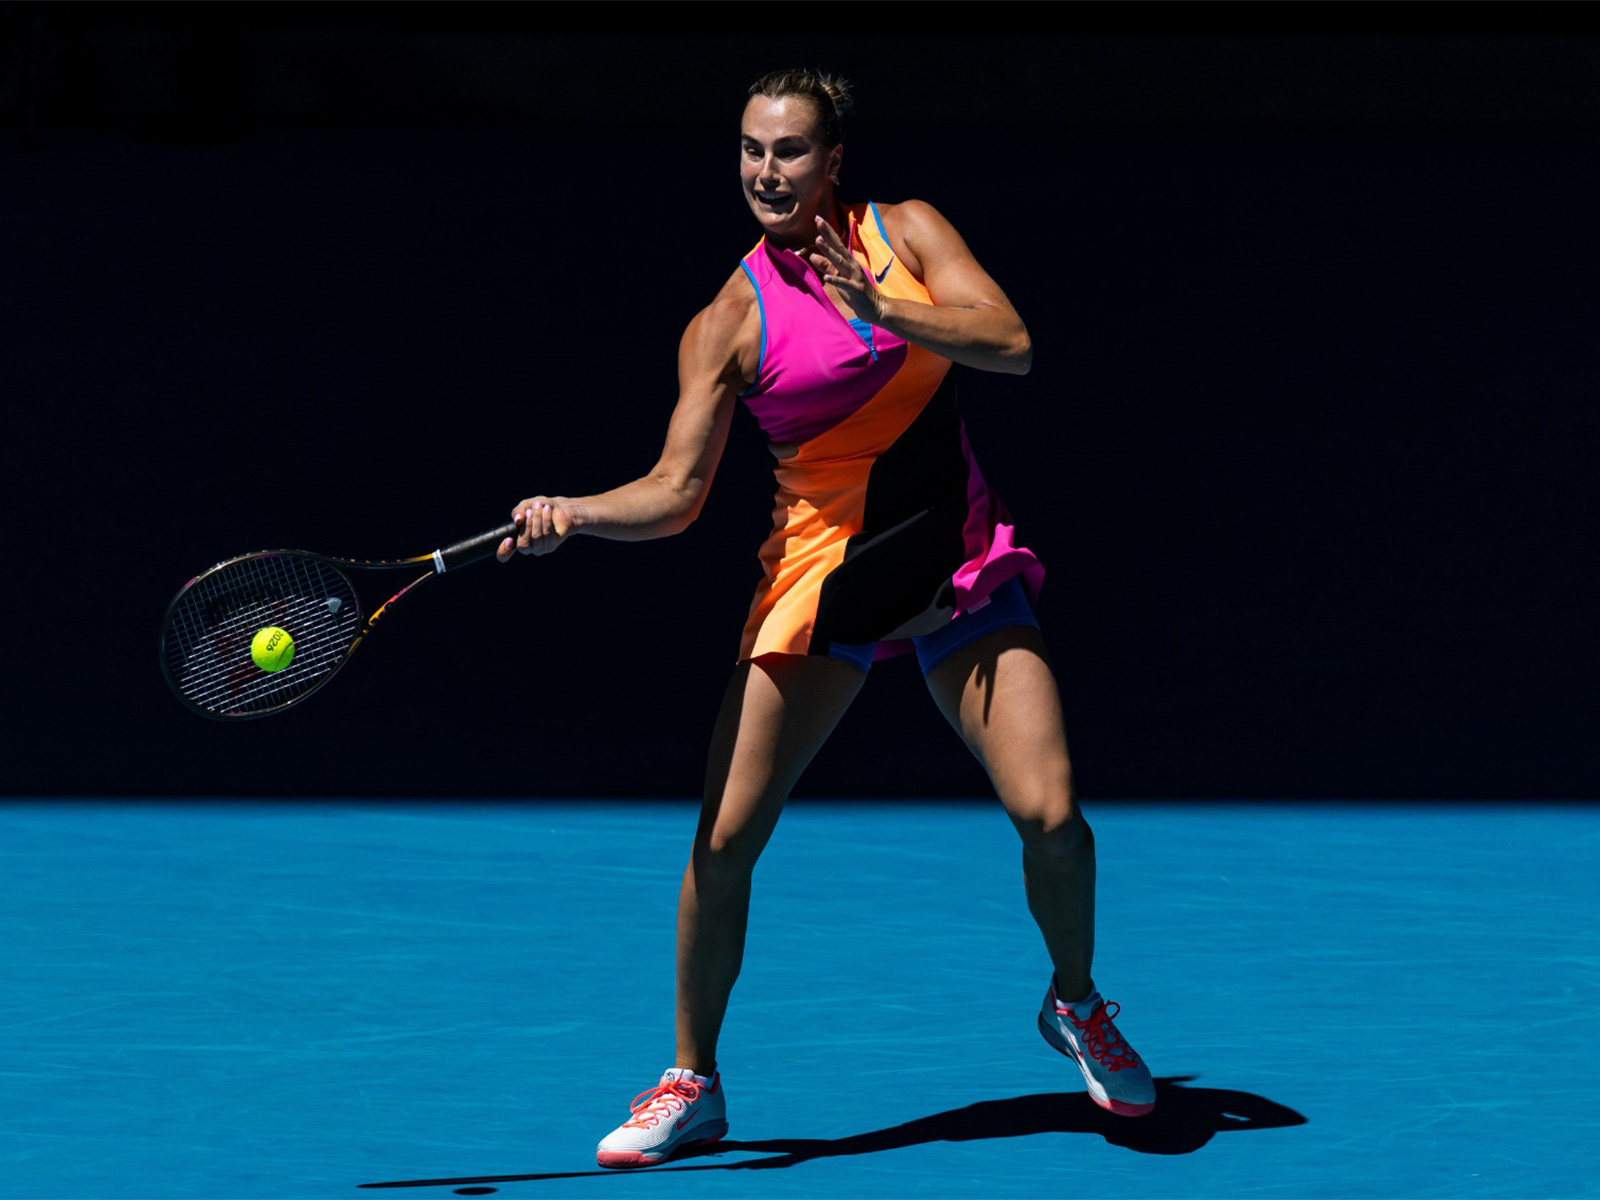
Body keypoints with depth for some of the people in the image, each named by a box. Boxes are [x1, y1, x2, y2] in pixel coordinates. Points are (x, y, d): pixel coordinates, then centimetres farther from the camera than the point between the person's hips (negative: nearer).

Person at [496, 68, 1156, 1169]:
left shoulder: (905, 233, 0)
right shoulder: (729, 322, -3)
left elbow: (1010, 344, -12)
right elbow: (676, 492, -7)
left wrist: (880, 308, -24)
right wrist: (572, 516, -26)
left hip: (958, 566, 0)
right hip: (818, 570, 0)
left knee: (1050, 816, -12)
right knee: (724, 840, -8)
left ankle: (1077, 1006, 19)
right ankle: (692, 1083, 11)